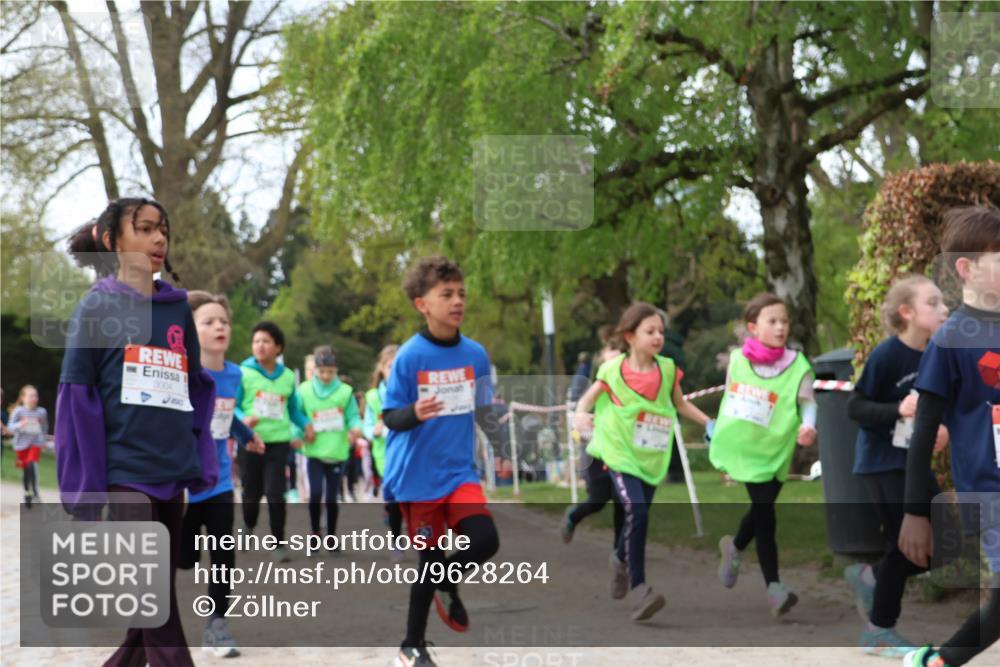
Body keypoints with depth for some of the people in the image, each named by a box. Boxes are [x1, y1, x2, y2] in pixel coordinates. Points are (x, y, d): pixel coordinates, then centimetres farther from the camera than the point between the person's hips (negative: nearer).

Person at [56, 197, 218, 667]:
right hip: (125, 472, -5)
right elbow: (77, 398, -5)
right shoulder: (98, 305, -2)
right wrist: (84, 483, -10)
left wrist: (203, 463, 8)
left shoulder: (178, 308, 12)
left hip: (173, 472, 5)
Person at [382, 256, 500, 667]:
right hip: (418, 475, -3)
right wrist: (415, 413, -30)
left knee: (485, 540, -17)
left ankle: (447, 585, 16)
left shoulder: (475, 354, -1)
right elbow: (389, 417, -12)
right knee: (429, 559, 3)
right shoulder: (409, 356, -12)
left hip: (460, 471, 3)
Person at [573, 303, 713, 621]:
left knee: (637, 517, 14)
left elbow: (681, 404, 15)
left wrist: (709, 422, 7)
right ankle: (637, 588, -17)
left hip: (652, 458, 4)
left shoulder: (667, 369, 0)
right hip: (620, 454, -4)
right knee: (637, 513, -22)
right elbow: (589, 398, 1)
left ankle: (621, 559, 49)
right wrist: (581, 413, -20)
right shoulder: (613, 370, -9)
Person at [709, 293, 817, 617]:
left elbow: (807, 400, -12)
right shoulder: (737, 358, 0)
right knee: (764, 515, -5)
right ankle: (773, 585, -2)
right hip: (741, 447, 0)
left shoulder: (797, 365, -7)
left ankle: (734, 547, 44)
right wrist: (717, 433, 19)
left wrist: (809, 425, -32)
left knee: (761, 510, 11)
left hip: (774, 451, 0)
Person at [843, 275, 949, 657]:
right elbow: (855, 407, -19)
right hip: (881, 463, -8)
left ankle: (870, 577, 25)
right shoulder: (886, 354, -19)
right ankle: (879, 631, 11)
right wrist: (898, 411, -32)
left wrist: (937, 428, 0)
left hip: (912, 460, 8)